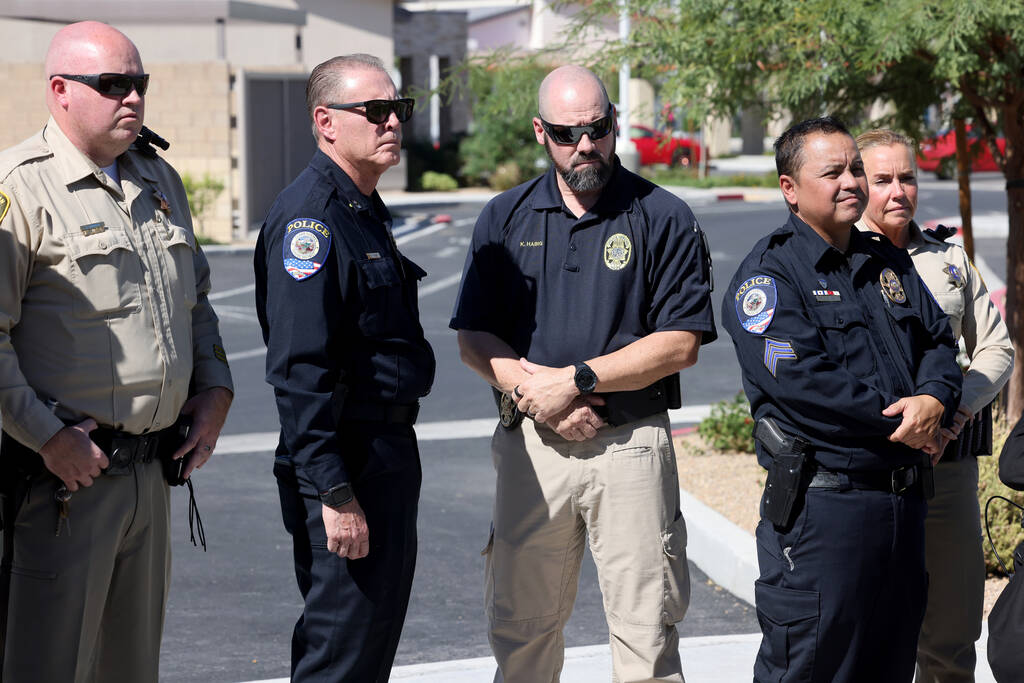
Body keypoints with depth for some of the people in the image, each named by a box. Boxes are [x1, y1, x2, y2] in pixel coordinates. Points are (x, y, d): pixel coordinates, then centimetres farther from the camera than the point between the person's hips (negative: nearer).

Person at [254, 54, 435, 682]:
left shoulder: (366, 211, 15)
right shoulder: (310, 219, -17)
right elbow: (300, 369, -23)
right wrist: (334, 493, -25)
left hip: (390, 456, 10)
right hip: (347, 464, -10)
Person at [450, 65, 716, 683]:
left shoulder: (664, 219, 0)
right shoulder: (506, 219, 10)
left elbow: (680, 344, -6)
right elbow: (475, 338, 8)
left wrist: (573, 381, -11)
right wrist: (532, 391, -10)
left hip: (630, 446, -3)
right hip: (530, 446, 3)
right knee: (521, 631, 8)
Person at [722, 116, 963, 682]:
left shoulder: (888, 263, 17)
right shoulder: (769, 271, -7)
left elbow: (939, 339, 15)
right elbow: (801, 380, -18)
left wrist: (934, 399, -8)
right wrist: (898, 419, -13)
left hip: (903, 502, 7)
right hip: (821, 503, -7)